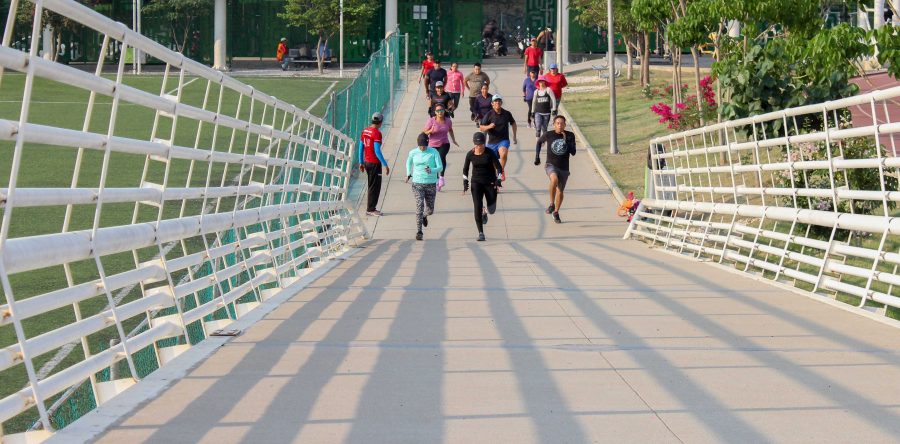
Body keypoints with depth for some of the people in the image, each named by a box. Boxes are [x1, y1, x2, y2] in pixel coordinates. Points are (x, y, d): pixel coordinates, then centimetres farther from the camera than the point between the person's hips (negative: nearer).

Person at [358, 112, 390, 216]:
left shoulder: (365, 131, 8)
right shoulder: (377, 133, -16)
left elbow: (361, 148, 12)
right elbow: (377, 151, -21)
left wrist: (361, 163, 20)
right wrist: (385, 165, -17)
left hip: (366, 162, 8)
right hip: (375, 163, -8)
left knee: (372, 186, 17)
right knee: (375, 187, 0)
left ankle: (369, 208, 21)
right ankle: (371, 209, 3)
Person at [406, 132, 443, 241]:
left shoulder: (434, 152, -7)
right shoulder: (413, 153, -2)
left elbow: (440, 167, -11)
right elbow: (409, 162, 21)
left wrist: (431, 170, -30)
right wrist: (408, 174, 12)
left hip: (431, 184, 1)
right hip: (417, 184, -1)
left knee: (430, 210, 12)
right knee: (419, 206, -17)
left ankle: (424, 215, 49)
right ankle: (419, 232, -14)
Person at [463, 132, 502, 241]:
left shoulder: (489, 153, -10)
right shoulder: (470, 154, -4)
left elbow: (499, 167, -8)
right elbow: (465, 169, 10)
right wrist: (465, 182, 0)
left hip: (490, 182, 0)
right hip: (476, 183, 0)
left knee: (492, 210, 3)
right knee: (477, 207, -15)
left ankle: (485, 212, 42)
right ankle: (480, 233, -8)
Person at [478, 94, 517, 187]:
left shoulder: (507, 114, 0)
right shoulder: (489, 114, -5)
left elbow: (513, 123, 20)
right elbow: (481, 128, -6)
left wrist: (514, 136, 18)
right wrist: (489, 126, -26)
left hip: (504, 140, -1)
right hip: (492, 141, 1)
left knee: (503, 154, -34)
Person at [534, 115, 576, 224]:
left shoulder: (570, 136, -6)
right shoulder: (548, 135, -6)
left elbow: (573, 152, -12)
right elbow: (539, 142, 14)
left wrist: (566, 140, -22)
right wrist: (537, 156, 10)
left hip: (564, 168, 2)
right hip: (551, 165, -2)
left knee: (560, 191, 11)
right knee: (554, 179, -34)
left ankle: (556, 212, 33)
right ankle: (552, 204, -19)